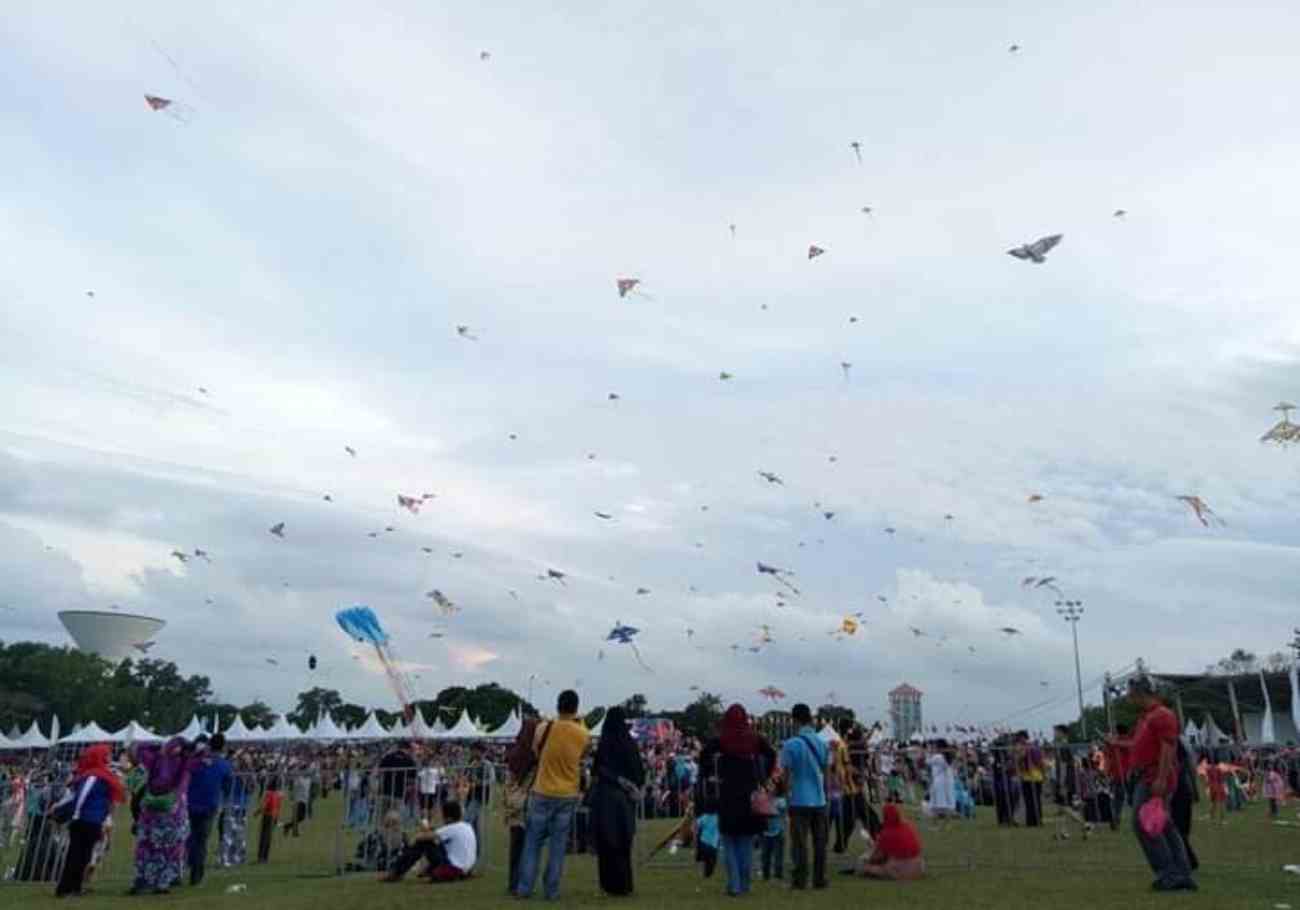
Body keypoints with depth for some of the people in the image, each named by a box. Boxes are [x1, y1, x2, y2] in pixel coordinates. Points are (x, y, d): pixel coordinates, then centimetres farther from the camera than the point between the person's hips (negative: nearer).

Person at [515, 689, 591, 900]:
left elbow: (536, 753, 4)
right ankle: (552, 890, 10)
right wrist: (578, 722, 16)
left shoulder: (544, 728, -12)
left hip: (543, 792, -1)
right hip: (569, 795, 1)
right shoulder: (585, 735, -7)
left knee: (533, 842, 10)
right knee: (558, 845, 9)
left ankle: (525, 888, 11)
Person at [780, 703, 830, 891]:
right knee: (819, 841, 11)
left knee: (800, 842, 3)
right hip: (819, 800, 4)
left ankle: (800, 880, 4)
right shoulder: (822, 744, 2)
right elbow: (826, 771, 9)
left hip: (799, 800, -4)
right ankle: (819, 879, 15)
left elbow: (786, 774, -7)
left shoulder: (790, 745, -10)